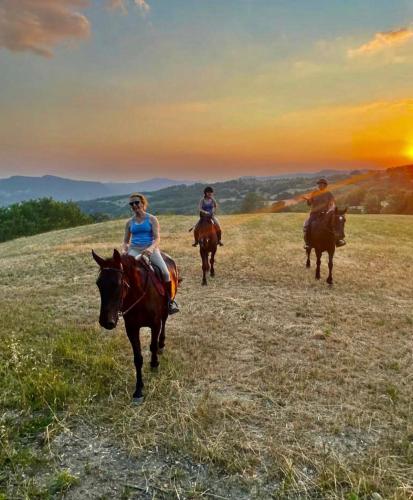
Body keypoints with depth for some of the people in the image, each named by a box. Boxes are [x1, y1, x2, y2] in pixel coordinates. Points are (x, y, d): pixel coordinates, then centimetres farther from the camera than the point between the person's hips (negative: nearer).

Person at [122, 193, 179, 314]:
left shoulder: (152, 219, 5)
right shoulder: (130, 222, 14)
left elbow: (157, 238, -5)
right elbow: (126, 241, 19)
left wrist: (151, 248, -26)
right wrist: (124, 250, -4)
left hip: (150, 248, -2)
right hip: (134, 250, 3)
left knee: (165, 273, -22)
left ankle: (170, 301, -4)